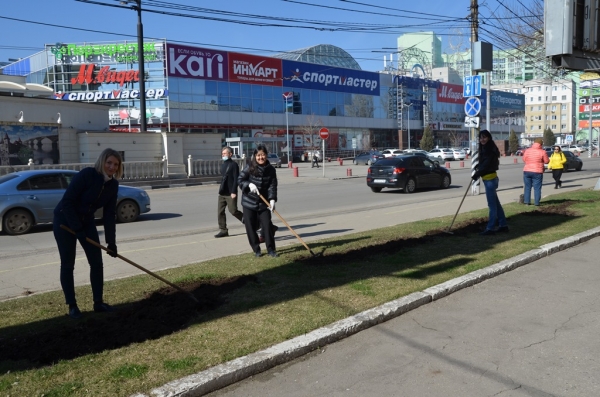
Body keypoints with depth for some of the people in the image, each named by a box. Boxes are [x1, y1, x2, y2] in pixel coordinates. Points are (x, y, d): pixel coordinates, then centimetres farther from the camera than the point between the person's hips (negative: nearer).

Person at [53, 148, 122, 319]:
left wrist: (111, 241, -7)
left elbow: (109, 214, -4)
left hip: (87, 221, 6)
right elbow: (67, 202, -24)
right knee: (67, 265, -1)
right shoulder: (86, 175, -25)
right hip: (65, 221, -6)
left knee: (97, 262, 3)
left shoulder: (113, 185, -7)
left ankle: (98, 302, 14)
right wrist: (78, 229, -25)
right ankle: (72, 306, 10)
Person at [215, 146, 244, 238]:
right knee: (220, 211, 3)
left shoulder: (234, 165, -10)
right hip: (222, 193, 8)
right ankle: (223, 230, 9)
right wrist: (221, 189, 18)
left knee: (233, 211, -5)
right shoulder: (223, 165, 15)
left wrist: (234, 192, -20)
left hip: (230, 193, -8)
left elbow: (236, 179, -15)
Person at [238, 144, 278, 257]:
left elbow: (272, 186, -7)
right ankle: (256, 250, 20)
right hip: (249, 202, -1)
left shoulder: (271, 169, -5)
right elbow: (240, 180, -4)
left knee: (267, 225, -1)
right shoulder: (249, 168, -9)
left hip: (264, 203, 1)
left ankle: (271, 249, 12)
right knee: (250, 227, 4)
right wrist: (249, 184, -22)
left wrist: (272, 199, -21)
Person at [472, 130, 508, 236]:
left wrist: (477, 174, -16)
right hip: (488, 179, 10)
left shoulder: (491, 149, -14)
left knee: (492, 204, -3)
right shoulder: (484, 149, 14)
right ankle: (503, 225, 22)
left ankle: (490, 228, 1)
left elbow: (486, 164, -20)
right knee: (496, 203, 14)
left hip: (490, 179, -10)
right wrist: (477, 170, 3)